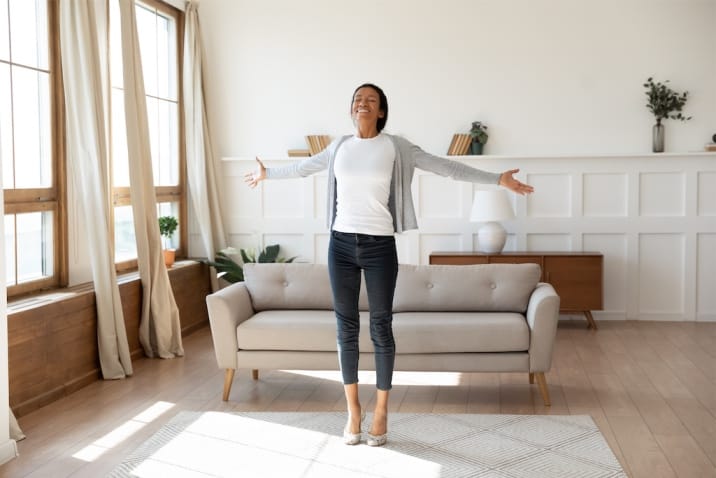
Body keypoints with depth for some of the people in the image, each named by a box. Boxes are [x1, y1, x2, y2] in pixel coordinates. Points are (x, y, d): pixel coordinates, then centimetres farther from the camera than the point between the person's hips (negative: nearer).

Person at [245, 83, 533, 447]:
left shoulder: (396, 147, -2)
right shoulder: (339, 146, 7)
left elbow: (445, 167, -3)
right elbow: (304, 167, 25)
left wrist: (497, 179, -6)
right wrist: (267, 173, 38)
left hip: (379, 246, -3)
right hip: (341, 244, 3)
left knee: (380, 327, 2)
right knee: (346, 327, 6)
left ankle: (381, 413, 16)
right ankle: (353, 409, 20)